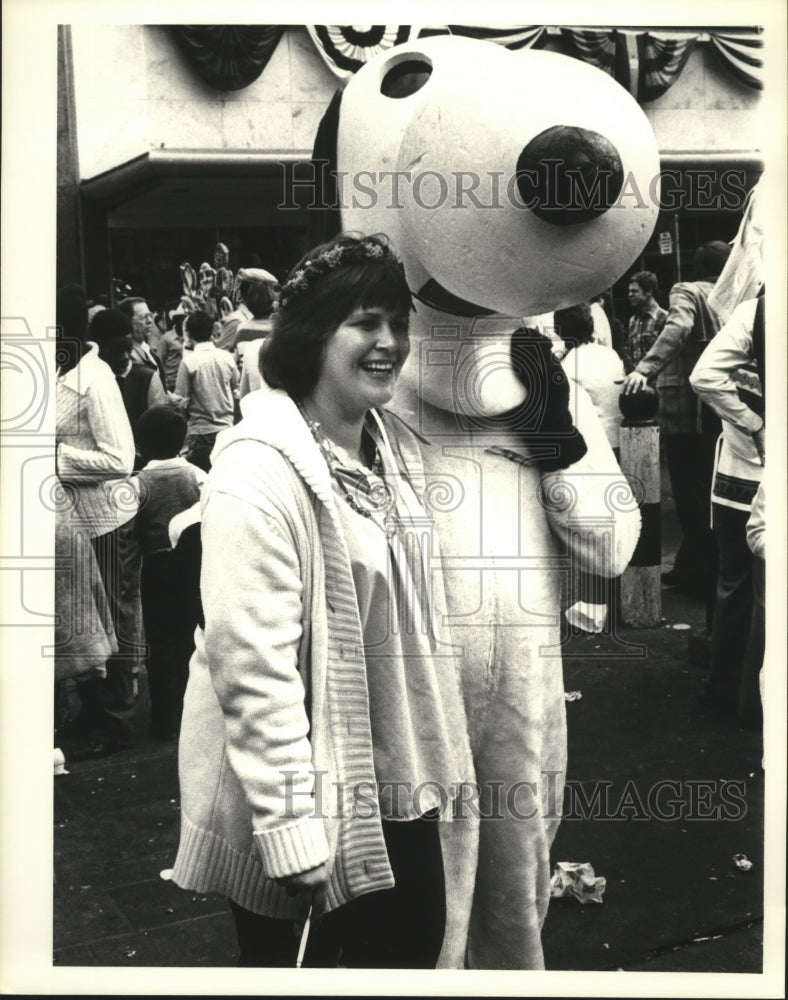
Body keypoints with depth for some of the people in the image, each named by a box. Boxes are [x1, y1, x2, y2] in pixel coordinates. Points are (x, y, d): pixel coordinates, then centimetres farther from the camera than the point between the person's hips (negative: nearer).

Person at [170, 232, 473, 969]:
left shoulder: (393, 446, 4)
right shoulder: (259, 472, -22)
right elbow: (254, 669, -25)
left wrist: (440, 749, 13)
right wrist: (292, 835, -24)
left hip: (394, 778, 8)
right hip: (301, 796, -7)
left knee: (412, 950, 20)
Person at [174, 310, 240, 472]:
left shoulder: (188, 361, -11)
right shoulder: (227, 358, 0)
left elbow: (181, 401, -8)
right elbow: (237, 393, 9)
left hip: (200, 430, -4)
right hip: (227, 428, 4)